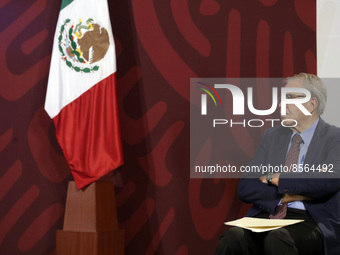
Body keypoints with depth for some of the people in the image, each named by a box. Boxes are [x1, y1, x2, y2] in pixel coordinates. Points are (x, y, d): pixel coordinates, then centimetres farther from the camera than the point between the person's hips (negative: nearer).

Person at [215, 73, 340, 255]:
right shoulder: (272, 135, 17)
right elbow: (244, 188, 9)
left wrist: (274, 178, -7)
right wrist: (284, 195, -7)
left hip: (311, 221, -3)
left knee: (277, 239, -36)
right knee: (234, 237, -29)